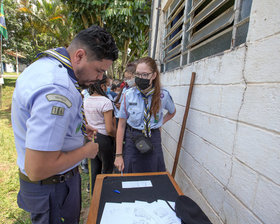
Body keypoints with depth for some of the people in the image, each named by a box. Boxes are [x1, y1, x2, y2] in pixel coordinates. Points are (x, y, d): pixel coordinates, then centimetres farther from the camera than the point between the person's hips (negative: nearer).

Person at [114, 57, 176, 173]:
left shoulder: (163, 95, -6)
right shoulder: (128, 95, -8)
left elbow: (172, 112, 17)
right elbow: (121, 125, -3)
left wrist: (160, 123, 1)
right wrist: (118, 155, -3)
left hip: (153, 142, 1)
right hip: (132, 141, 0)